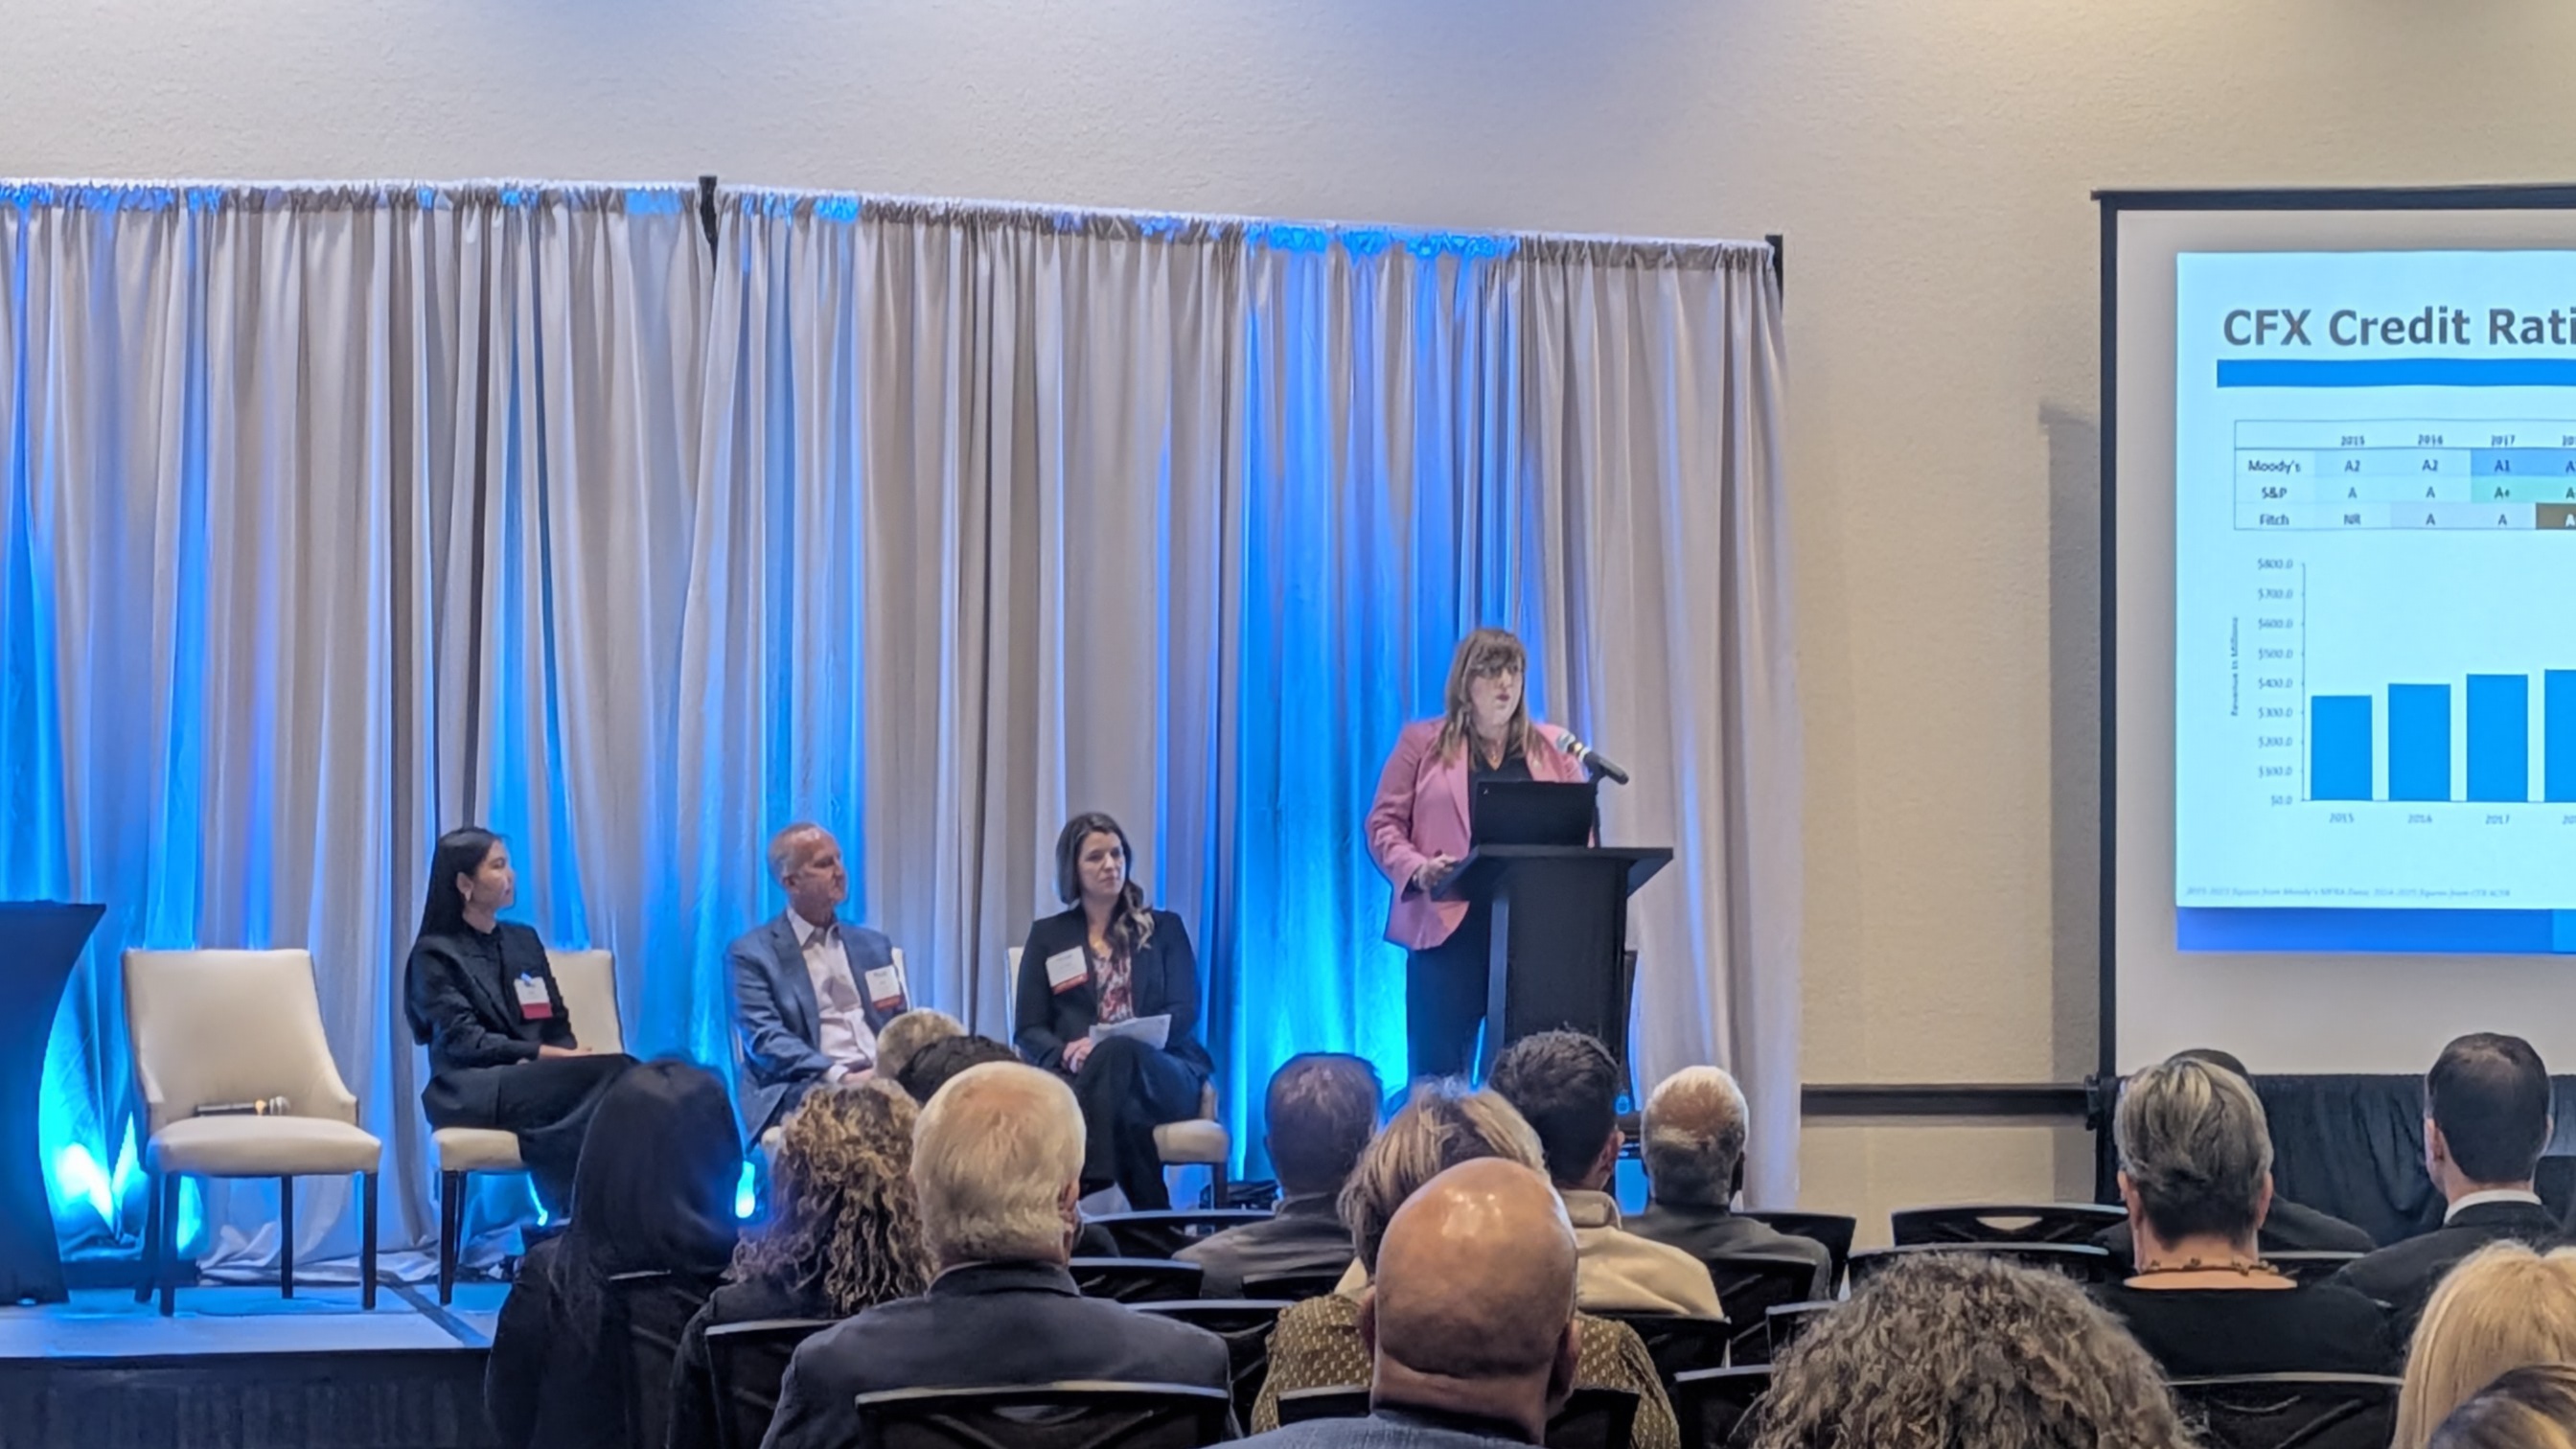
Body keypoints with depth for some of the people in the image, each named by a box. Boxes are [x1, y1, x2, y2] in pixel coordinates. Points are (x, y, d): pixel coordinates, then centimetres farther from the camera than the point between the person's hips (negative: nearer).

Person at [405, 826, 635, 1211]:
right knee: (611, 1073, -31)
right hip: (472, 1091, -6)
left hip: (534, 1082, 6)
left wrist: (571, 1055, -9)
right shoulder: (435, 954, 3)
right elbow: (465, 1042, -9)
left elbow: (558, 1027, 16)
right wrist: (549, 1056, -17)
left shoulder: (524, 941, 22)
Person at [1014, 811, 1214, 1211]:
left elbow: (1185, 1014, 5)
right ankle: (1148, 1217, -42)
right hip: (1080, 1076, 0)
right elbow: (1028, 1032, 13)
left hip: (1164, 1074, 0)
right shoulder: (1048, 936, 21)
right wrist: (1067, 1055, -15)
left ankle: (1088, 1189, -49)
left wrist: (1106, 1047, -14)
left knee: (1118, 1056, -40)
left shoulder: (1164, 928, 20)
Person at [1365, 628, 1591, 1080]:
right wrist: (1417, 869, -13)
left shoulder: (1554, 748, 16)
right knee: (1438, 1069, -5)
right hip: (1448, 929, -2)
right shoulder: (1422, 743, 10)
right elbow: (1384, 824, 6)